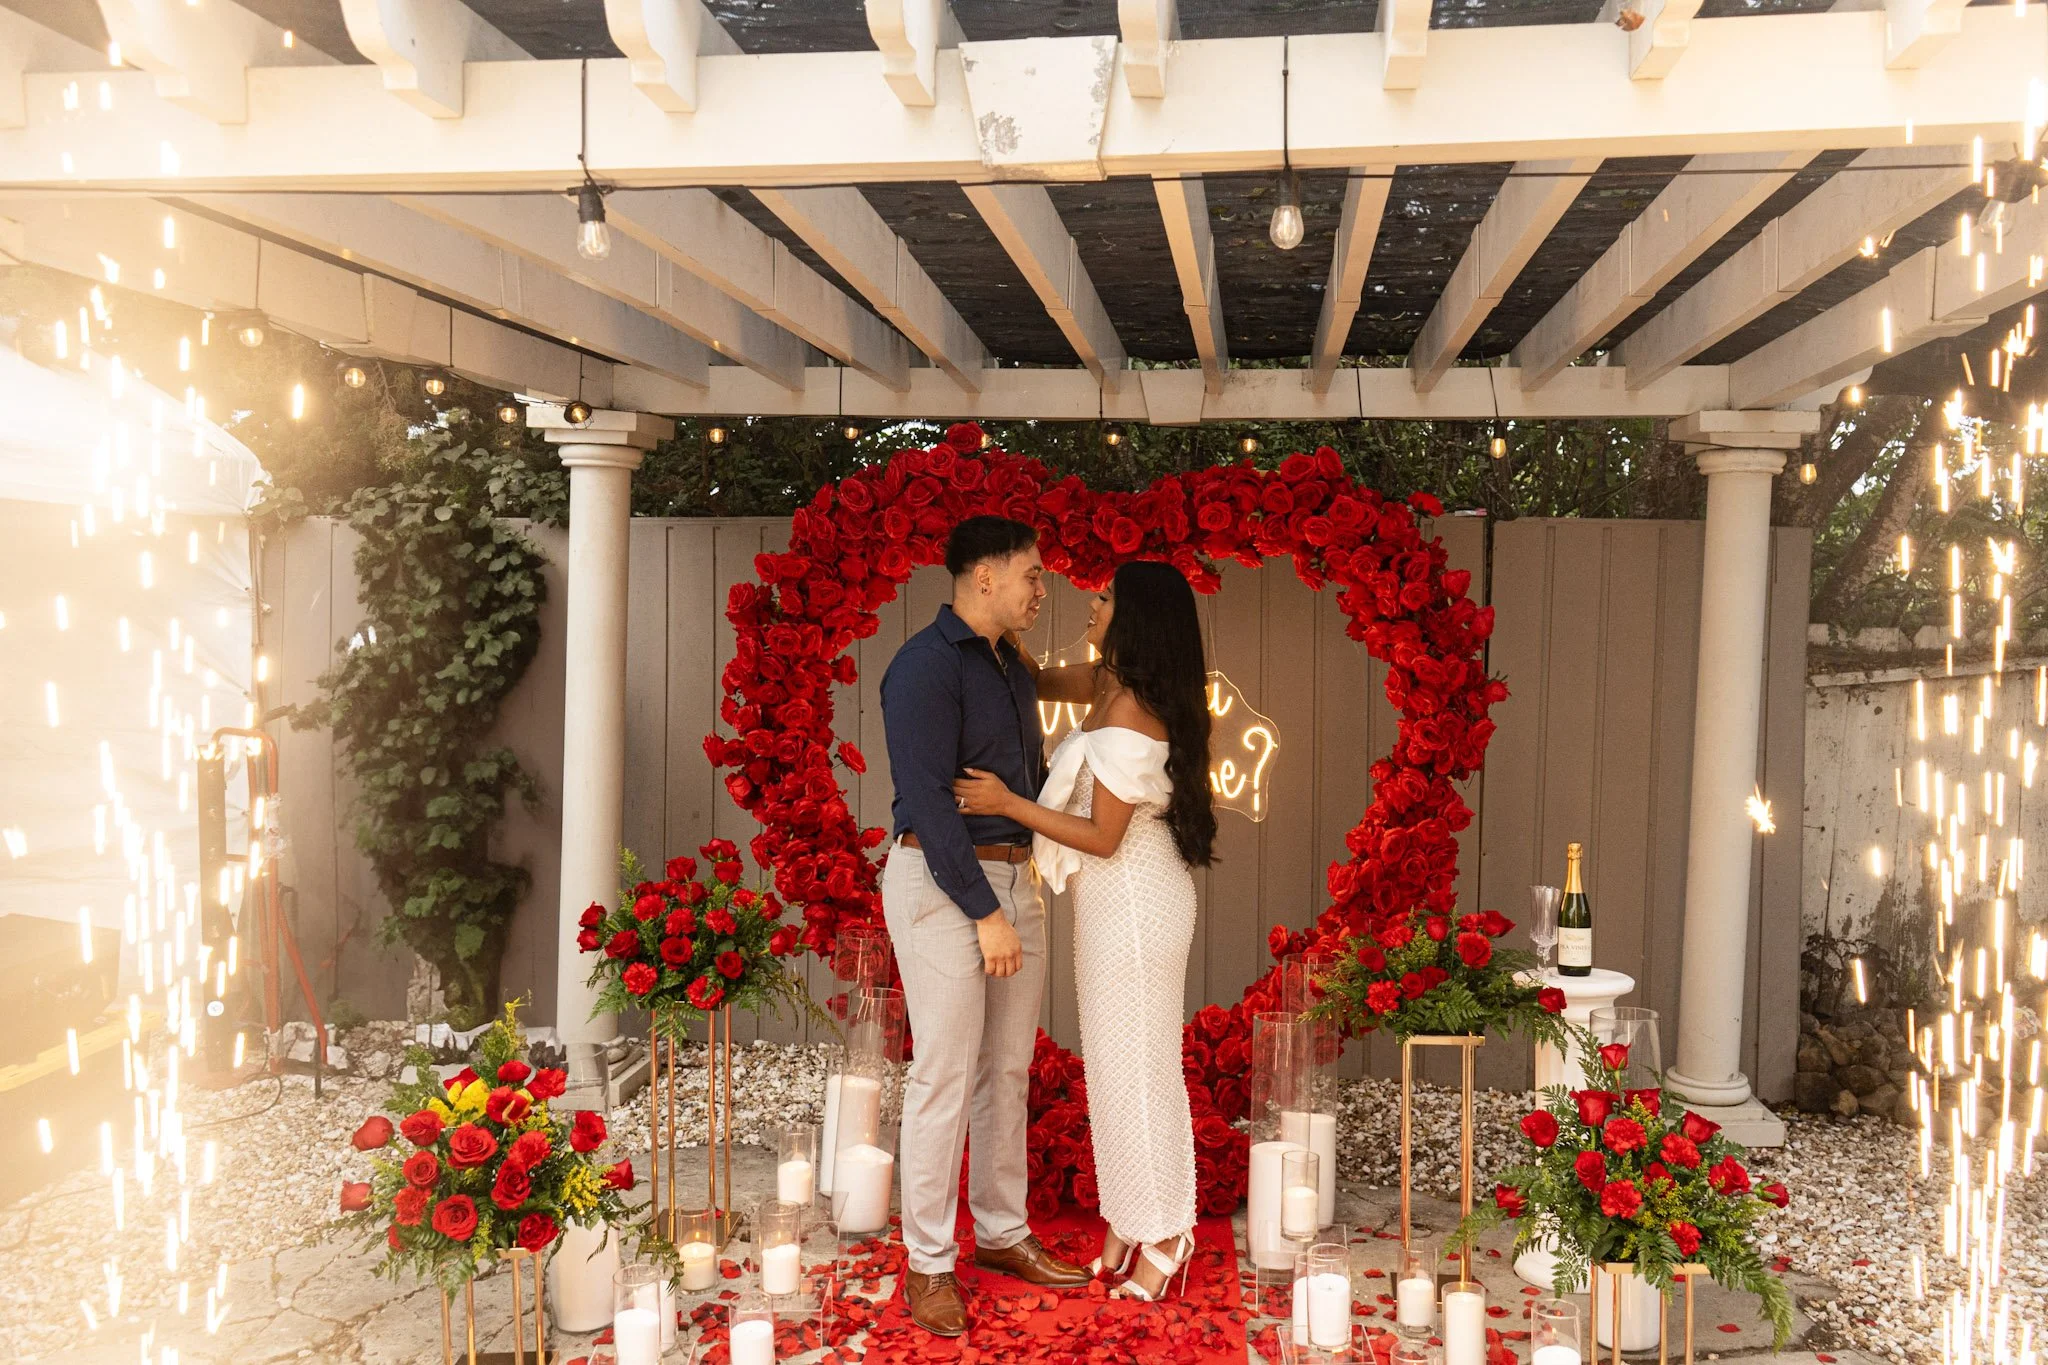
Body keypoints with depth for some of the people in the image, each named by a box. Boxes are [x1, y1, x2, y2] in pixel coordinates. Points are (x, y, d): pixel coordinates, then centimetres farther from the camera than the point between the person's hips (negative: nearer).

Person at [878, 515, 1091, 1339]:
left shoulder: (1013, 667, 15)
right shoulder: (926, 666, -12)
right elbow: (929, 800, -18)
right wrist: (985, 913, -19)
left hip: (1015, 878, 8)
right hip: (942, 883, -8)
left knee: (1008, 1068, 13)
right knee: (945, 1072, -4)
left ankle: (1001, 1233, 27)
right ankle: (928, 1264, 8)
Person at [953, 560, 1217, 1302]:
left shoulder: (1130, 718, -23)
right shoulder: (1111, 684, 4)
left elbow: (1103, 837, -21)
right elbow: (1038, 682, 19)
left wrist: (1007, 805, -20)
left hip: (1135, 903, -10)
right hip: (1117, 900, 10)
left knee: (1136, 1064, 3)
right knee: (1117, 1058, 18)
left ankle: (1164, 1235, 19)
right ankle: (1131, 1220, 32)